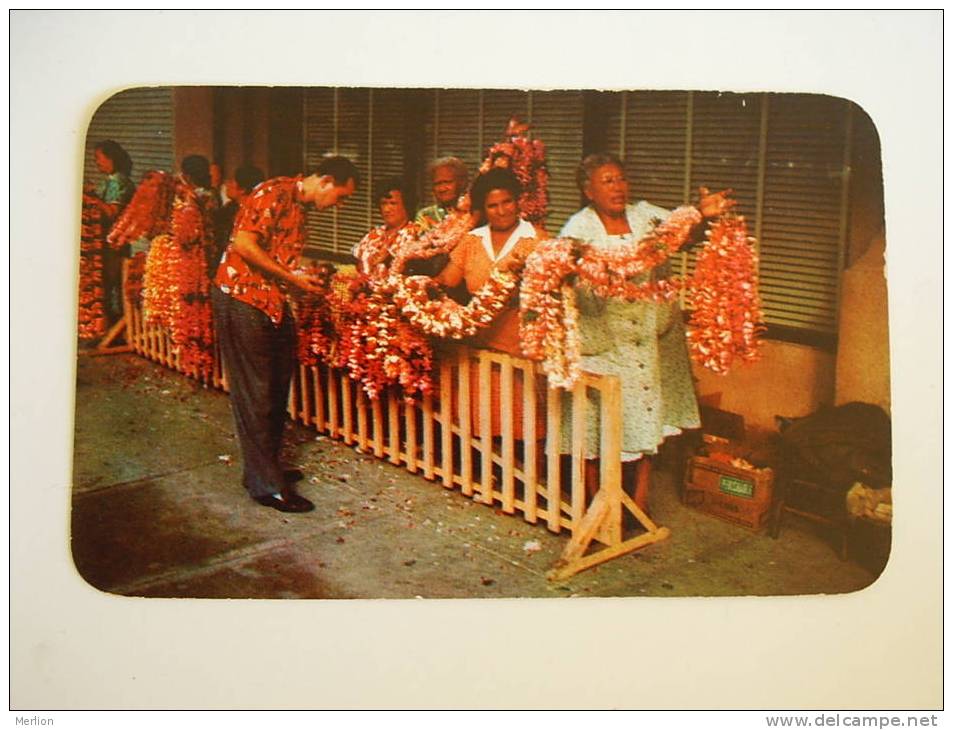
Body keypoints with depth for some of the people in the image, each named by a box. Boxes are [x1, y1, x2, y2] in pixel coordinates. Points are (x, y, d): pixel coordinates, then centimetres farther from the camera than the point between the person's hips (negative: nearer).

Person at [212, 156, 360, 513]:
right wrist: (291, 278, -16)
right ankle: (266, 485, 2)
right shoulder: (274, 193, -14)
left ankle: (265, 468, 28)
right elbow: (244, 244, -22)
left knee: (276, 388, 14)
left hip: (273, 303, 10)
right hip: (242, 297, -10)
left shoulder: (299, 208, 16)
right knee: (255, 393, -4)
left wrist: (305, 279, 5)